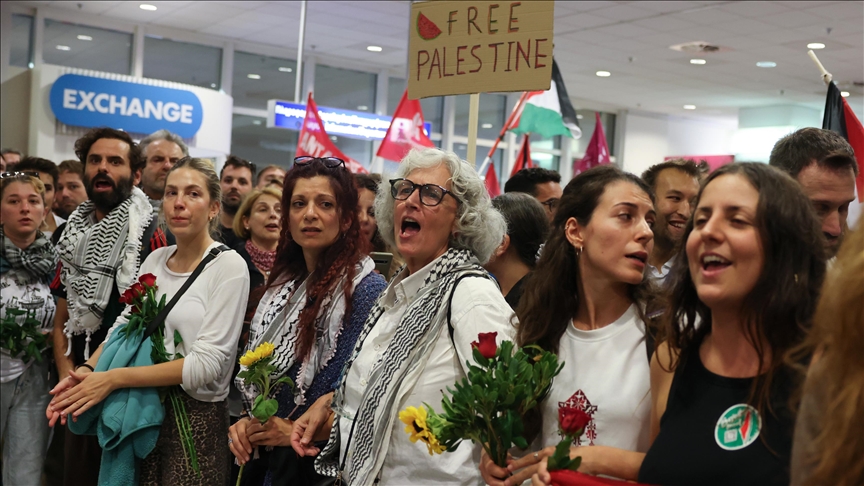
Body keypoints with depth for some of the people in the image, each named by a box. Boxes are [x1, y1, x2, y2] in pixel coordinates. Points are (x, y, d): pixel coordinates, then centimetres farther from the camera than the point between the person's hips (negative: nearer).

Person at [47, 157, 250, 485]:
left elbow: (208, 363, -18)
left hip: (197, 413, -5)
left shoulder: (229, 266, -12)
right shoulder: (155, 260, 7)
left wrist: (114, 378, -20)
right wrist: (87, 371, -15)